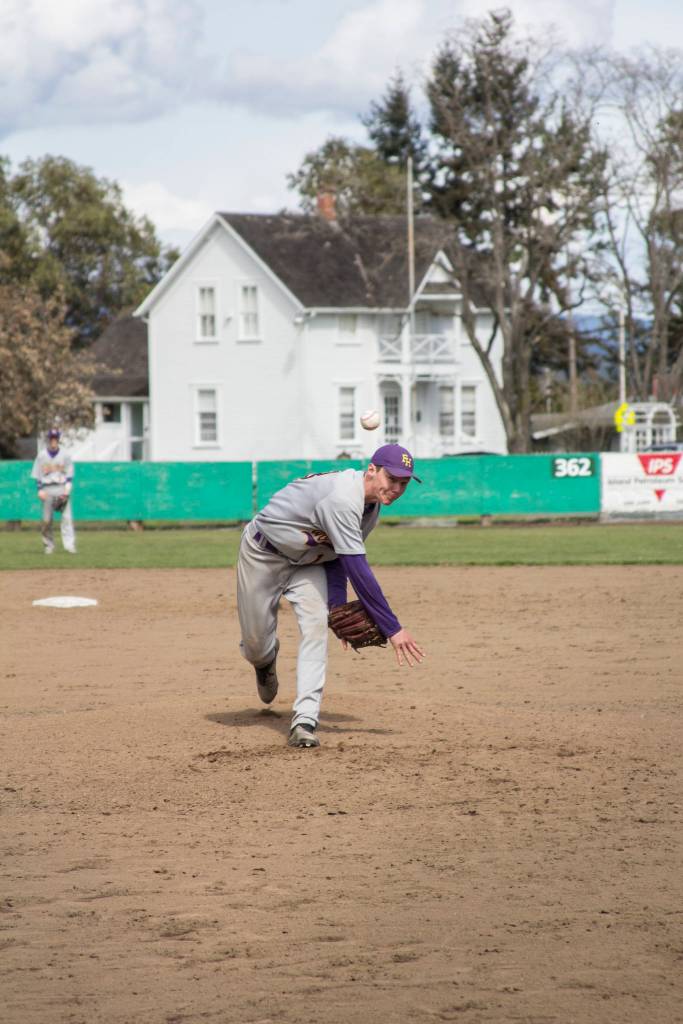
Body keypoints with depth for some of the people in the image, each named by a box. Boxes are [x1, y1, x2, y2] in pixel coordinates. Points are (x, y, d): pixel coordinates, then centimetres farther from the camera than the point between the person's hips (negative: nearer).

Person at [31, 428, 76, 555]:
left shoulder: (65, 455, 6)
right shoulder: (41, 456, 6)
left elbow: (69, 474, 7)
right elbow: (37, 475, 7)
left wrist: (67, 489, -6)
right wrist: (40, 490, -4)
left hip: (62, 488, 0)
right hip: (47, 489, 0)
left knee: (67, 517, -11)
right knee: (46, 519, -1)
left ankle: (69, 545, -16)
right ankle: (48, 545, 11)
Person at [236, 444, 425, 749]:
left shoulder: (372, 506, -8)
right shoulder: (343, 499, -38)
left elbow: (340, 554, 1)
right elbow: (358, 570, -40)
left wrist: (338, 607, -13)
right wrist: (392, 628, -38)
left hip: (307, 561, 6)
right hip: (263, 554, -6)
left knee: (316, 627, -17)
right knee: (255, 640, 4)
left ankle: (304, 721, -21)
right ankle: (265, 661, 44)